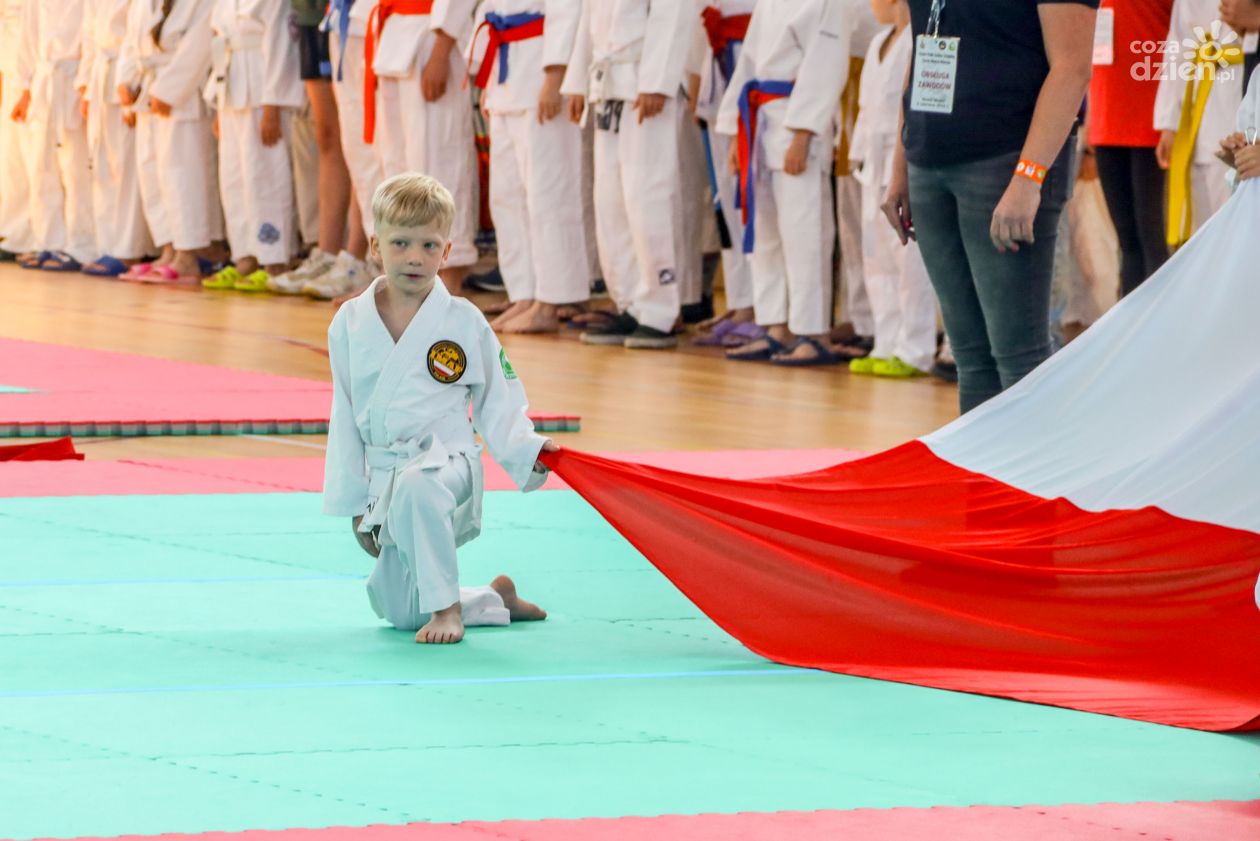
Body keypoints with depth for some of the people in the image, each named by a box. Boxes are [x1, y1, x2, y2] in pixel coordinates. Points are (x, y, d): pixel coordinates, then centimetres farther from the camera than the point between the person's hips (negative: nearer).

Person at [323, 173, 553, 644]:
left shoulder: (464, 322, -4)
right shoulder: (351, 323, 3)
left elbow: (496, 405, 4)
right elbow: (345, 418, 9)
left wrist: (526, 452, -13)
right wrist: (352, 503, 8)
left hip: (447, 460, -4)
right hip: (383, 477, 4)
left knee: (415, 488, -41)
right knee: (397, 612, 8)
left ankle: (448, 606, -23)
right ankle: (497, 599, 34)